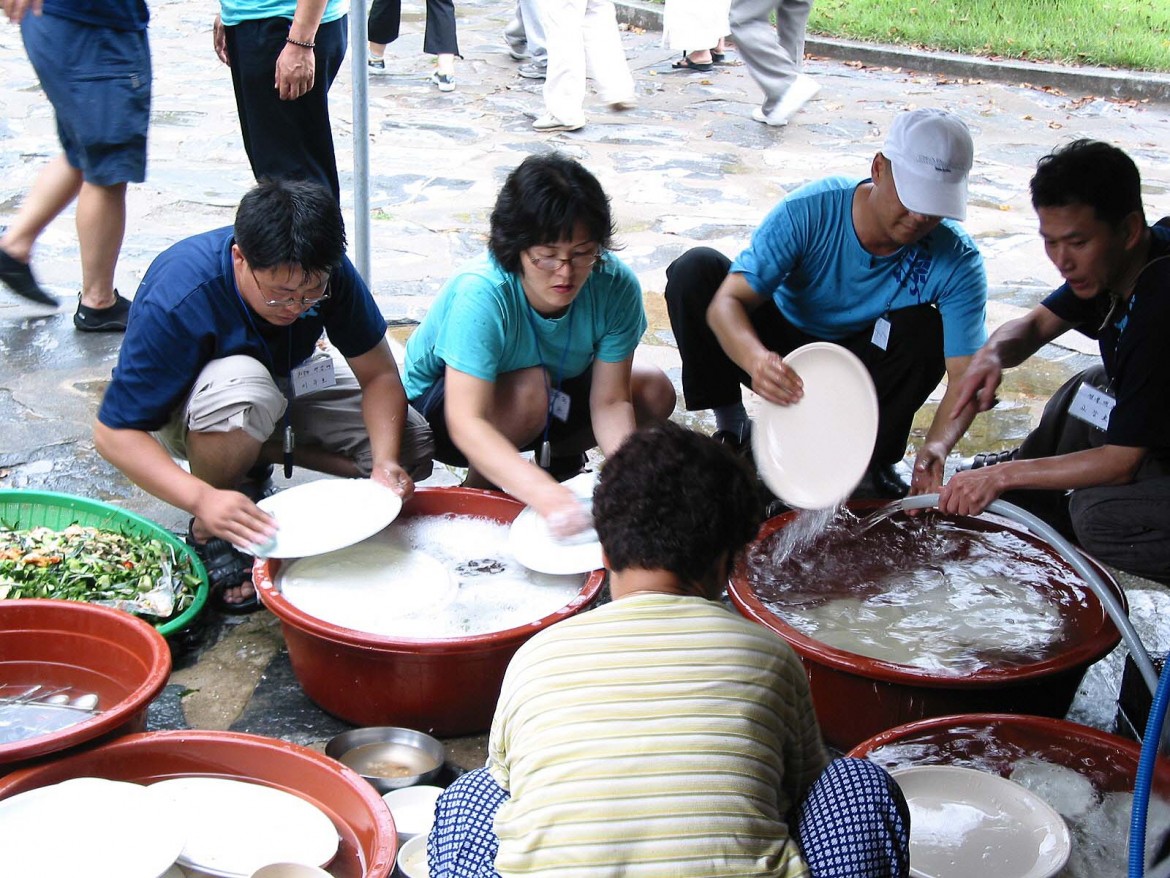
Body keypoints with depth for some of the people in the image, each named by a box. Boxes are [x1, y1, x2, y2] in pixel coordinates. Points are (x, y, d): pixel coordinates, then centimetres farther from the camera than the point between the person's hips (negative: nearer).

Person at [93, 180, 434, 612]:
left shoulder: (327, 273, -24)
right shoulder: (176, 301, -36)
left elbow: (379, 374, -16)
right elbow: (114, 432, -34)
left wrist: (385, 463, -35)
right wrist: (202, 499, -48)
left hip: (284, 386, 5)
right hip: (185, 412, -4)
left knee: (410, 448, -16)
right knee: (242, 384, -41)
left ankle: (257, 455, 5)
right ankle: (209, 535, -15)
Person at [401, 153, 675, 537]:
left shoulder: (615, 286, -24)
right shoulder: (480, 296, -38)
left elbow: (610, 401, -20)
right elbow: (466, 422, -44)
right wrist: (547, 496, -55)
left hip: (555, 394, 5)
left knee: (656, 392, -12)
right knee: (529, 390, -35)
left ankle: (560, 455, 12)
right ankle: (479, 489, -8)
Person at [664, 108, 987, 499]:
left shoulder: (956, 262, -24)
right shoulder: (809, 211, -27)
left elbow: (966, 374, -29)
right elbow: (725, 303, -33)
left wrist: (937, 444, -50)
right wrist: (755, 358, -56)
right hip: (776, 354, 0)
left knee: (926, 329, -32)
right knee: (696, 268, -25)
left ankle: (877, 456, -7)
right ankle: (732, 425, -9)